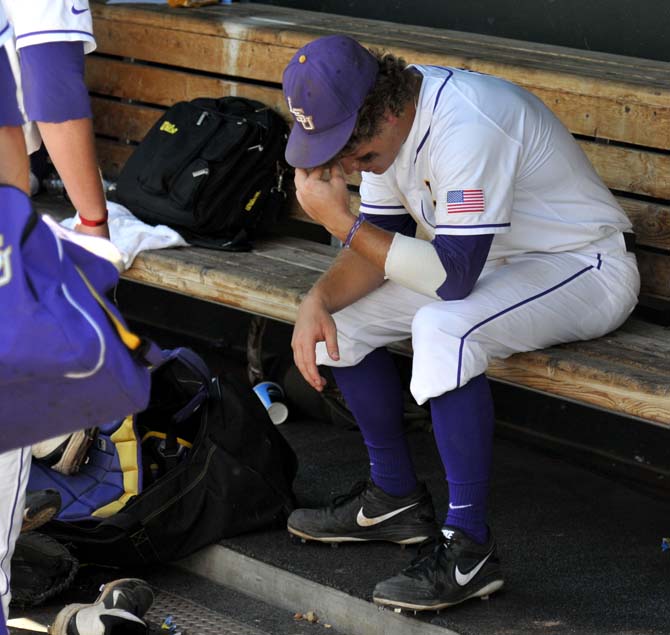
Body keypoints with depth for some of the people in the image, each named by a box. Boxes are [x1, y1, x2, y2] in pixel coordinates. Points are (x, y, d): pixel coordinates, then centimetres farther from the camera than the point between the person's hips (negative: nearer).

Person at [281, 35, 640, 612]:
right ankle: (395, 496, 13)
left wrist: (342, 221, -30)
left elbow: (453, 277, -34)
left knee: (442, 329, -34)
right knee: (343, 312, -1)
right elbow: (380, 250, 5)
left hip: (584, 268, -9)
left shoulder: (466, 125, -32)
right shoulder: (384, 126, -4)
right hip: (489, 263, 9)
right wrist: (318, 300, -14)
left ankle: (470, 549, -26)